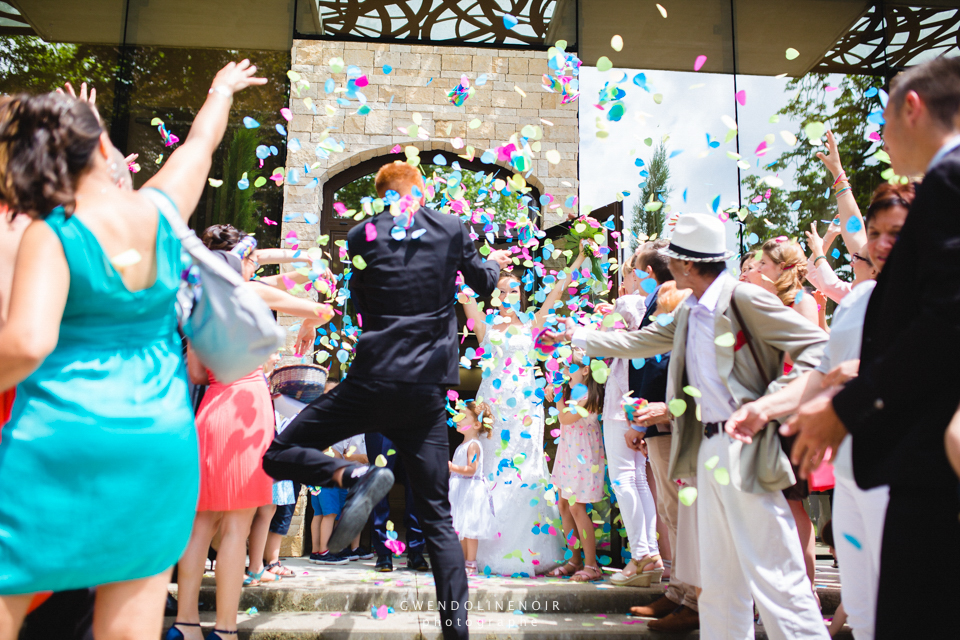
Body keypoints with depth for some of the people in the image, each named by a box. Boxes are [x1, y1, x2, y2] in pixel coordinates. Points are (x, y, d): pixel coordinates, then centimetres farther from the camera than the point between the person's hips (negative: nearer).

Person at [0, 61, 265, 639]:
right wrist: (223, 90, 39)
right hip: (164, 439, 3)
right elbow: (202, 141, 22)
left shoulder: (51, 233, -7)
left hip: (62, 439, -3)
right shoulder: (160, 209, 3)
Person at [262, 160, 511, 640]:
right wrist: (496, 263, 43)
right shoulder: (451, 228, 6)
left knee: (278, 456, 8)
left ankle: (356, 476, -17)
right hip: (427, 389, 3)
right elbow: (483, 283, 22)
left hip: (373, 381, -2)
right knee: (437, 515, 10)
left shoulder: (363, 235, 4)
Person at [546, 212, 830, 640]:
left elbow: (816, 347, -13)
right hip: (709, 445, 9)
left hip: (746, 448, -9)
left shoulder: (745, 298, -11)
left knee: (774, 576, -6)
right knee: (720, 578, 15)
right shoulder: (688, 313, 15)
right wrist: (578, 336, 29)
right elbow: (639, 342, 25)